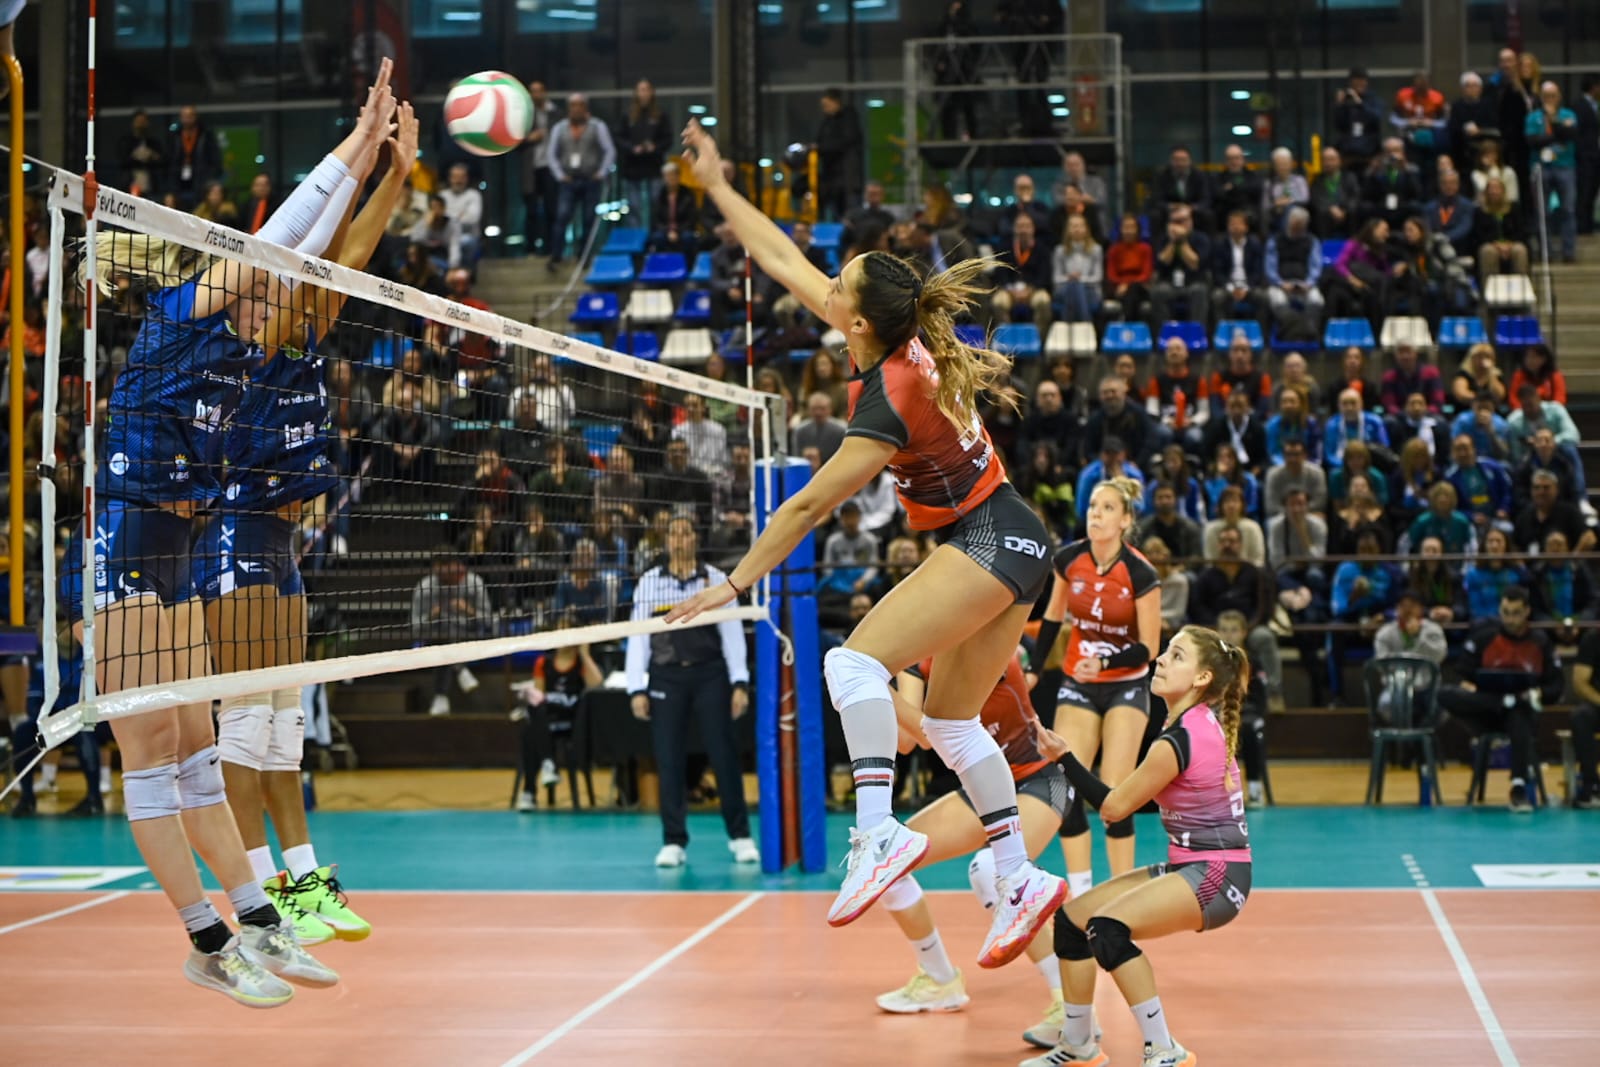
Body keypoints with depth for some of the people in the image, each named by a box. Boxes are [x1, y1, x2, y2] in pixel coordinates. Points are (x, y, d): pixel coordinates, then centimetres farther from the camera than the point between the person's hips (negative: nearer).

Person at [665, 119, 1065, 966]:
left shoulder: (887, 402, -23)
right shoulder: (896, 339, -2)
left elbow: (807, 507, -18)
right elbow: (783, 261, 8)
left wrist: (732, 586, -10)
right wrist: (717, 186, 11)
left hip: (988, 544, -10)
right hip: (1009, 545, 10)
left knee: (856, 661, -23)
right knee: (951, 720, 12)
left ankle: (878, 834, -33)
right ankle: (1021, 882, 15)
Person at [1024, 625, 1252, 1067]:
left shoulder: (1179, 741, -19)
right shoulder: (1206, 719, 6)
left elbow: (1114, 806, -10)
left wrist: (1063, 757, -7)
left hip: (1215, 877, -10)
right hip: (1188, 867, 10)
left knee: (1108, 927, -28)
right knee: (1072, 918, 7)